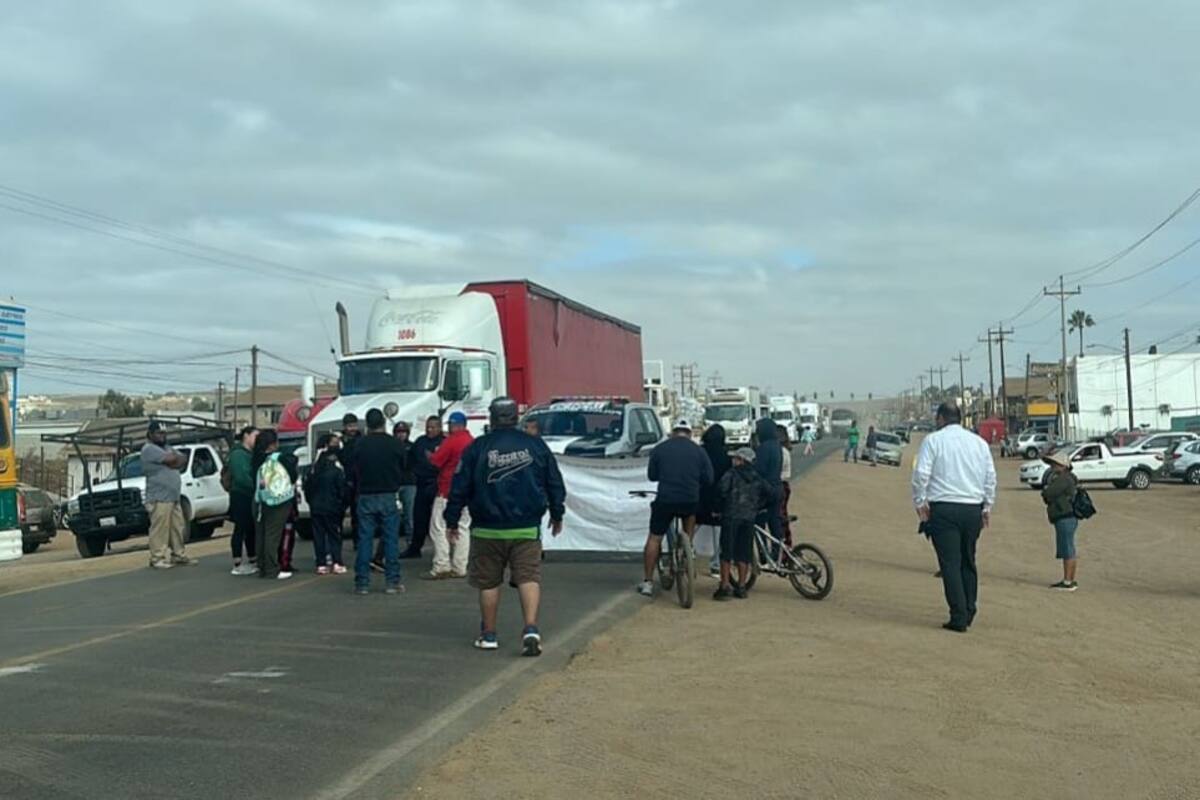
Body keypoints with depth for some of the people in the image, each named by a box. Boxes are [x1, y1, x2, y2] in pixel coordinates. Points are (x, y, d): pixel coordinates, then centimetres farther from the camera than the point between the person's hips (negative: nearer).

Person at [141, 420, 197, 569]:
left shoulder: (167, 448, 21)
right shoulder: (149, 449, -8)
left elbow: (183, 460, 11)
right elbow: (171, 459, -19)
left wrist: (175, 462, -8)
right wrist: (176, 457, 3)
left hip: (174, 497, 9)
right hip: (159, 498, -9)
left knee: (177, 528, 12)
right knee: (159, 529, -9)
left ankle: (178, 555, 20)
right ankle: (158, 558, -6)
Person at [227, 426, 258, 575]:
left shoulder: (250, 454, 18)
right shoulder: (238, 453, -12)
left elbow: (254, 473, 13)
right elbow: (241, 477, -24)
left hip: (250, 496, 9)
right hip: (241, 496, -9)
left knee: (252, 529, 14)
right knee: (240, 529, -5)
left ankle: (253, 561, 23)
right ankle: (238, 565, -1)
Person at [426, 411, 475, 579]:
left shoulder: (452, 441, -14)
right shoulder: (472, 442, 8)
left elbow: (436, 461, -13)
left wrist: (431, 455, 9)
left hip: (447, 491, -7)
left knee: (439, 528, -3)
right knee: (462, 528, 9)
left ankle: (441, 567, -9)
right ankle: (459, 568, 10)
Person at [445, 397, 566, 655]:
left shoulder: (476, 448, -2)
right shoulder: (535, 445, 3)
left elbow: (459, 488, 0)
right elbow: (555, 484, 11)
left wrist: (452, 521, 11)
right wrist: (557, 515, 25)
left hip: (487, 530, 0)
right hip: (527, 529, 1)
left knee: (488, 582, 11)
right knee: (529, 577, 0)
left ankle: (488, 635, 18)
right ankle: (531, 628, -17)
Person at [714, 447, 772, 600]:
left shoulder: (731, 474, -4)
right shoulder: (757, 478, 12)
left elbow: (721, 490, -16)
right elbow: (769, 494, 9)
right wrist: (757, 506, 17)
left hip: (731, 515, -5)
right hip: (749, 518, 5)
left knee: (726, 552, -1)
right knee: (744, 553, 10)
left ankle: (725, 586, -3)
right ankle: (741, 587, 12)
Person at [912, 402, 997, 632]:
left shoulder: (933, 440, -1)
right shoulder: (979, 442, 11)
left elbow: (921, 474, -10)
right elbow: (991, 477, 11)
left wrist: (919, 502, 1)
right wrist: (987, 507, 18)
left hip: (943, 509, -4)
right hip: (973, 508, 4)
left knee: (950, 563, -3)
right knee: (968, 561, 17)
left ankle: (959, 618, -6)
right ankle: (969, 612, 21)